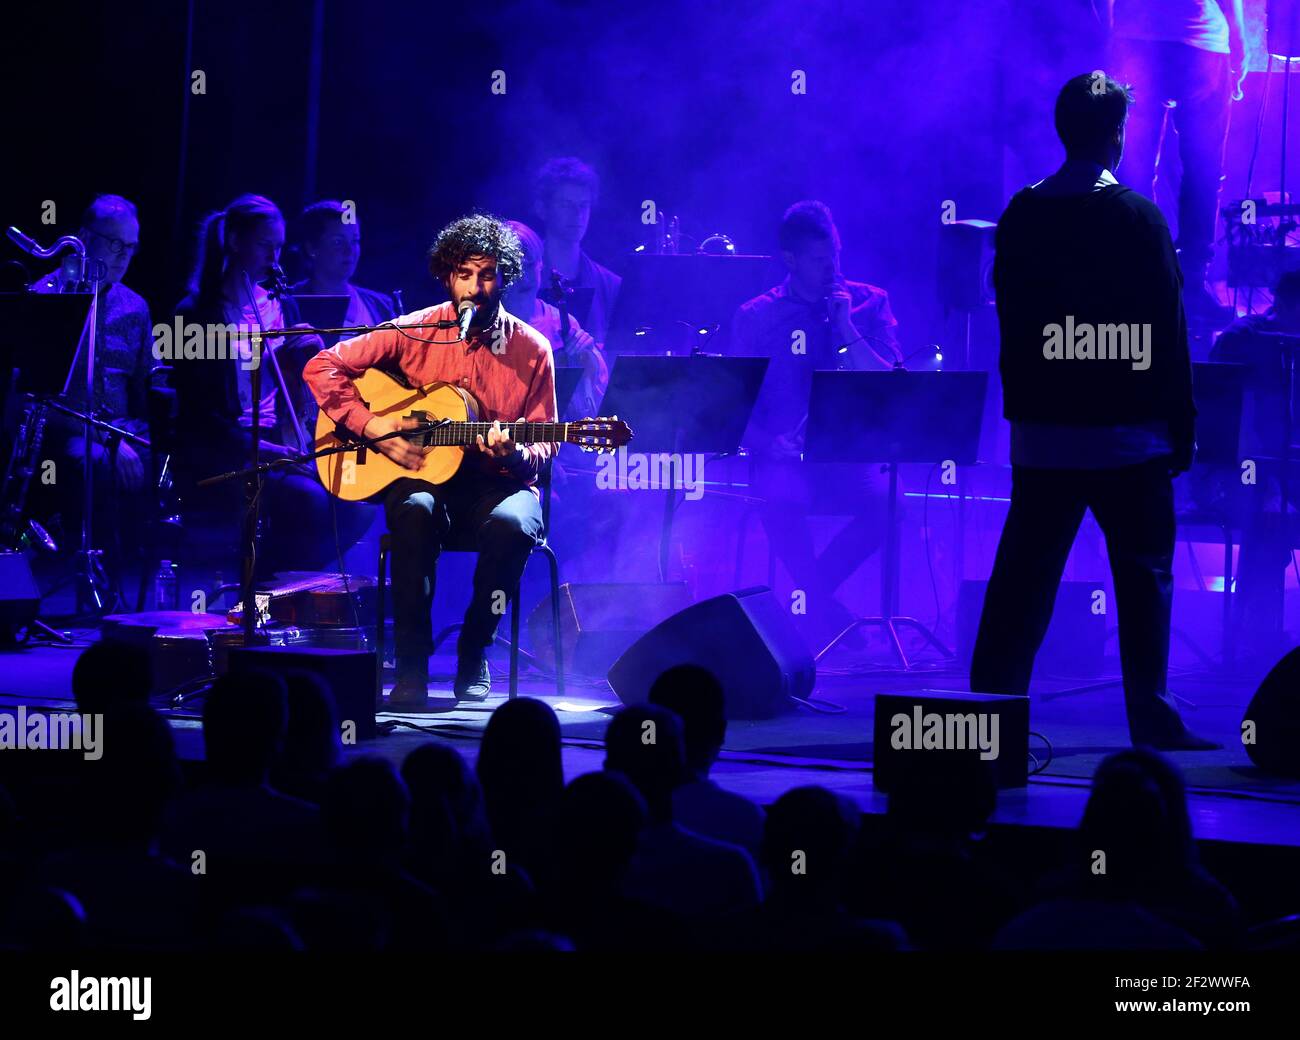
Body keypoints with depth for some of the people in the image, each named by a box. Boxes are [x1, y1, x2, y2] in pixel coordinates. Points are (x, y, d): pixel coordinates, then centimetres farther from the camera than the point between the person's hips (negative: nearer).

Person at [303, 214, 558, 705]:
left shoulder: (532, 349, 1)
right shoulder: (414, 332, 0)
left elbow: (544, 445, 4)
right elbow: (322, 368, 0)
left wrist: (516, 456, -19)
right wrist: (370, 425, -12)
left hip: (498, 484, 0)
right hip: (422, 478, 0)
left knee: (511, 524, -35)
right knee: (417, 512, -37)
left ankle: (472, 656, -13)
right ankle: (410, 667, -30)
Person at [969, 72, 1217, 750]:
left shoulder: (1020, 217, 4)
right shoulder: (1139, 218, -9)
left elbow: (1008, 320, 10)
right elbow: (1168, 331, -8)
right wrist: (1181, 426, -2)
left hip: (1041, 432, 4)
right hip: (1127, 433, -4)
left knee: (1024, 574, 8)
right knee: (1144, 574, 4)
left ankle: (990, 706, 7)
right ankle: (1151, 720, 4)